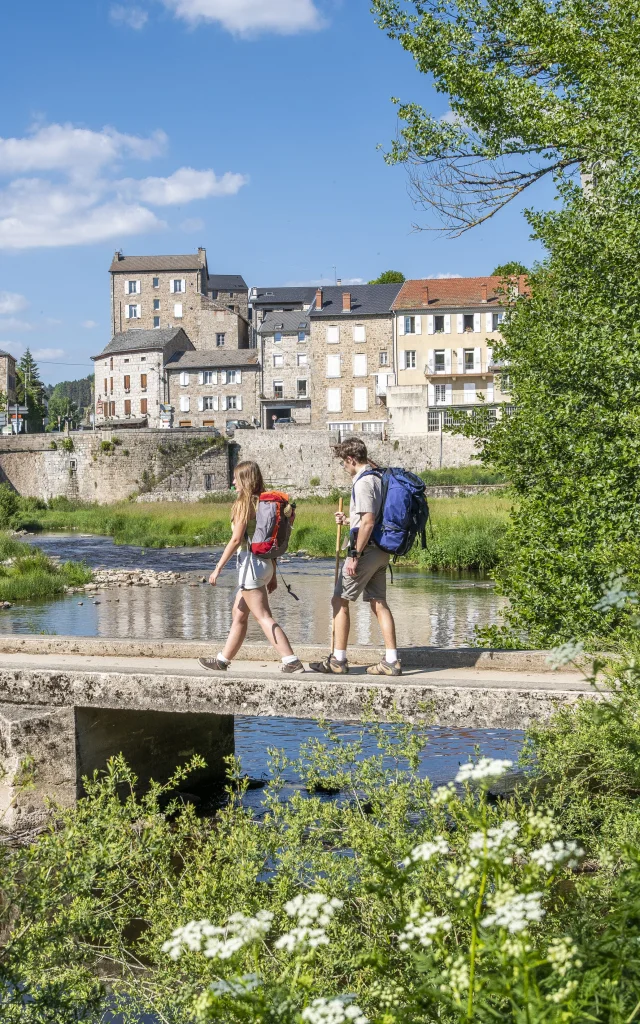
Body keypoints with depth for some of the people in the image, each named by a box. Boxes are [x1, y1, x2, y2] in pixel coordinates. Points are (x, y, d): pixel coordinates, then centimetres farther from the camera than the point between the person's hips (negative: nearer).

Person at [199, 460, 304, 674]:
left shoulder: (244, 503, -12)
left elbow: (236, 539, -16)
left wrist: (218, 568, -12)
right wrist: (273, 574, 18)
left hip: (251, 562, -9)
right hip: (265, 564, 9)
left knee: (264, 617, -9)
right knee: (239, 614, 17)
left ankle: (292, 661, -15)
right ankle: (222, 660, 27)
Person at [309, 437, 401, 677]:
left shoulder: (363, 483, -16)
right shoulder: (378, 479, 14)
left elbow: (368, 523, -23)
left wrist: (355, 555, -20)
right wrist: (348, 521, 28)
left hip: (366, 550, -9)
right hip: (381, 552, 9)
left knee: (340, 601, 0)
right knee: (379, 603, 8)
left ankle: (338, 660, 4)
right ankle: (391, 661, 6)